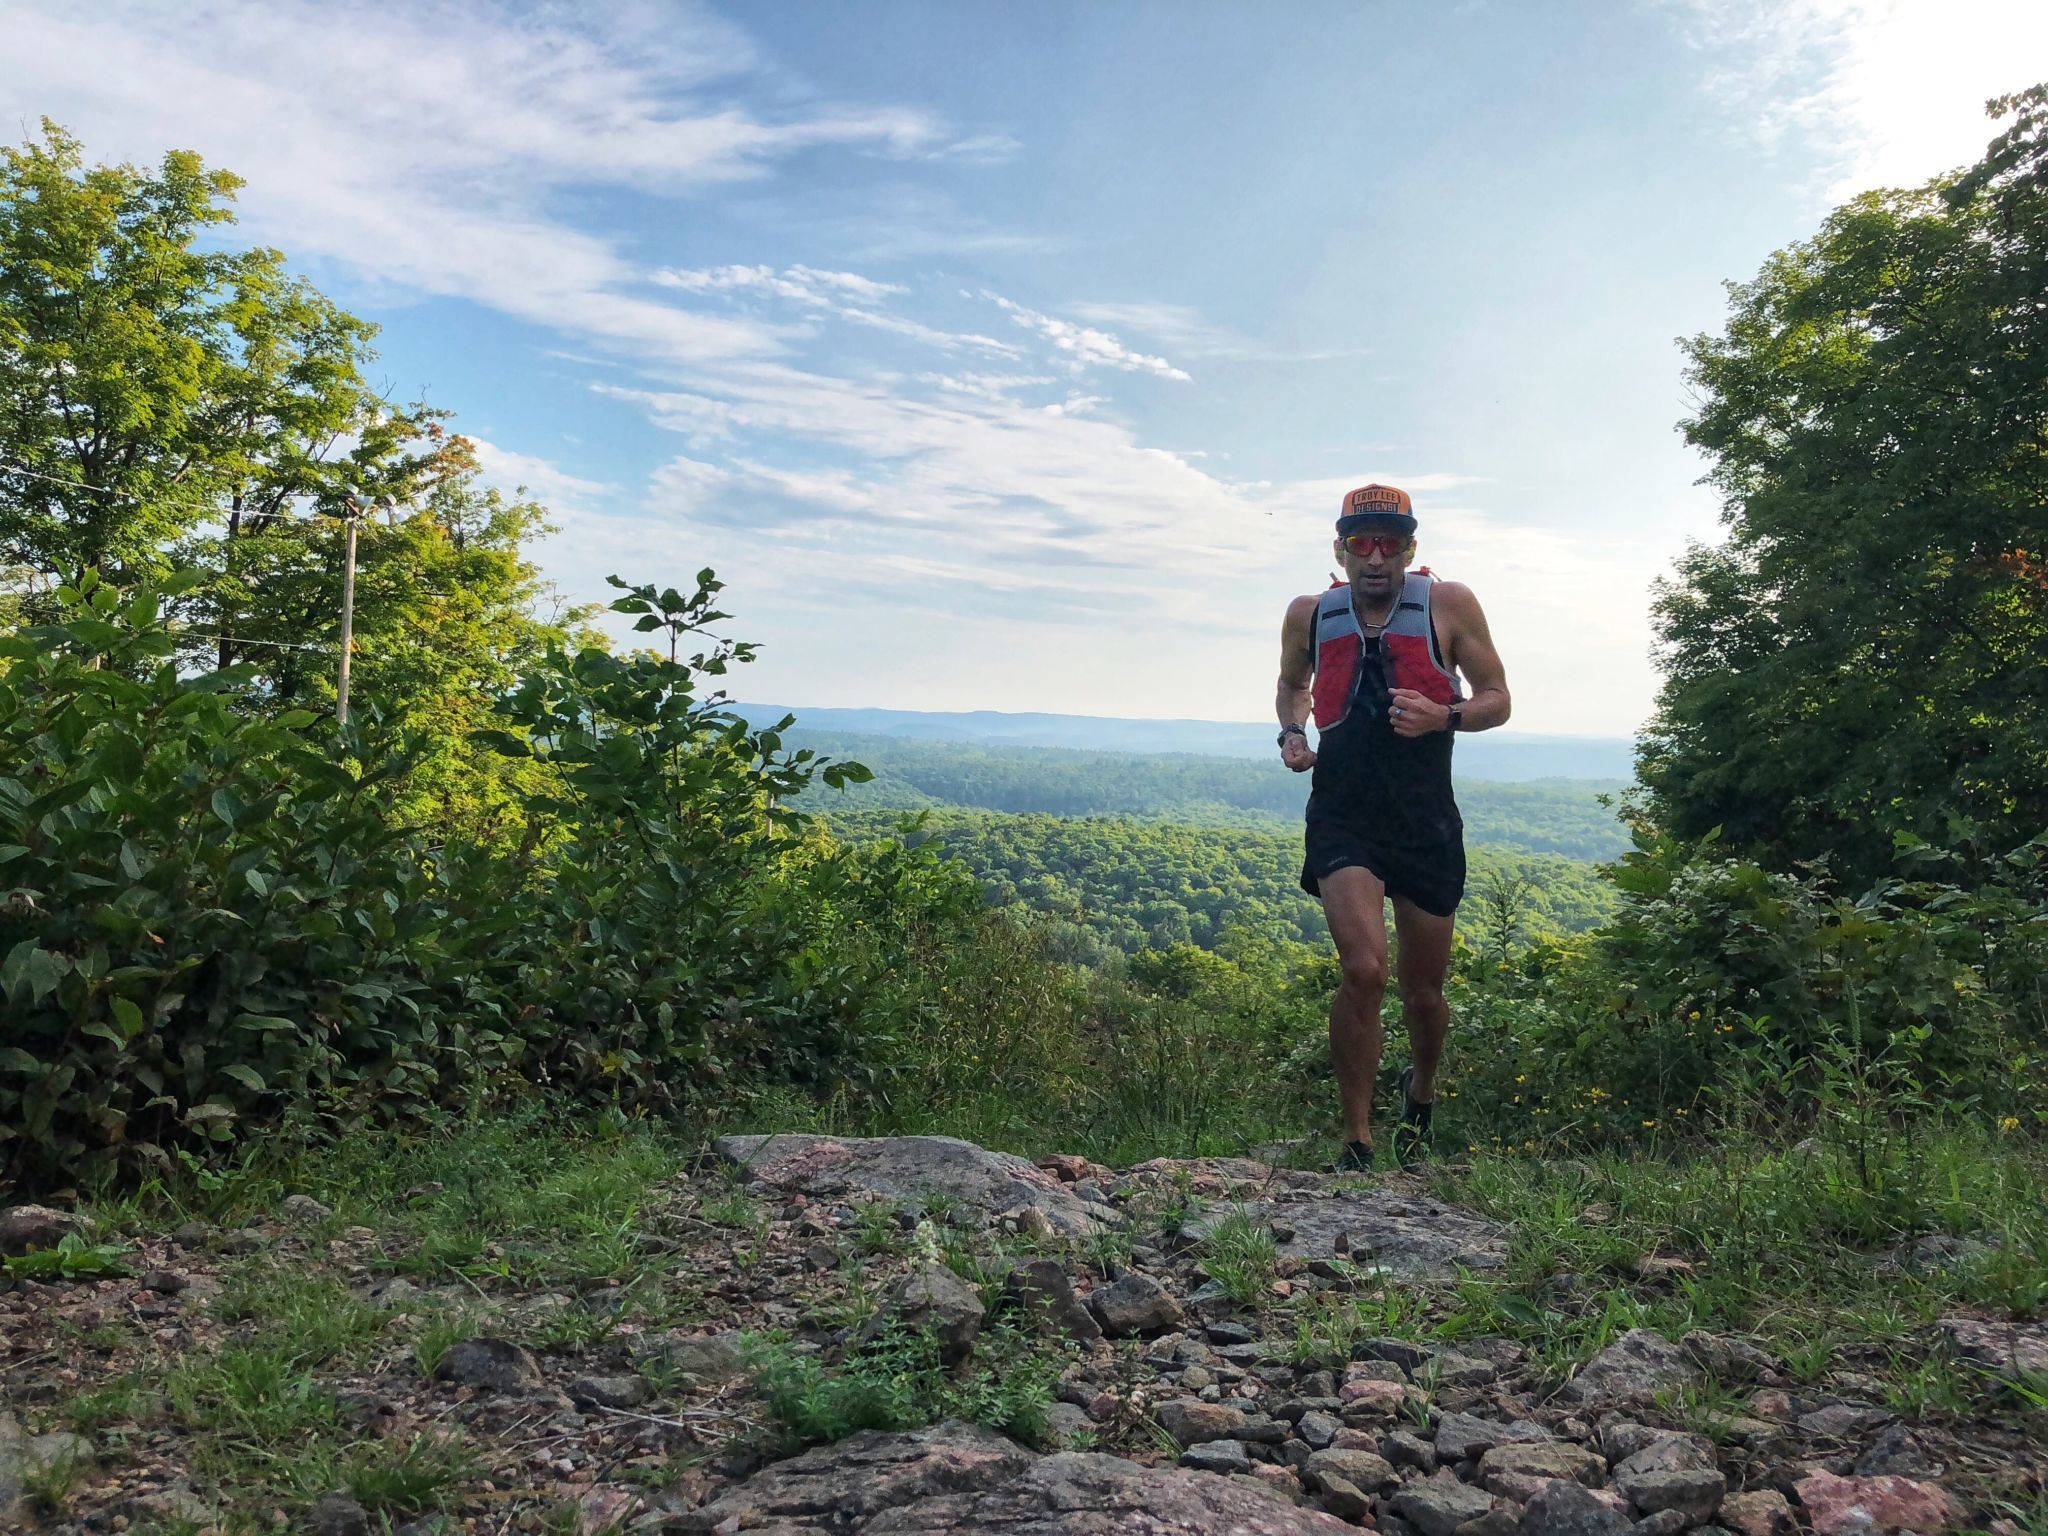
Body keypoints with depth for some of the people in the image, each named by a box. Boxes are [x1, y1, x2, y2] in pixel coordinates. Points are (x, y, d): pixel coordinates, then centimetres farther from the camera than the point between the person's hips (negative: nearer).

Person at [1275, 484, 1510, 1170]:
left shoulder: (1448, 605, -4)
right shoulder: (1309, 615, 2)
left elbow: (1497, 700, 3)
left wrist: (1443, 716, -18)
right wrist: (1291, 734, 1)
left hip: (1426, 824, 1)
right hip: (1342, 819, 0)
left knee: (1424, 992, 11)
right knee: (1364, 971, -21)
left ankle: (1422, 1090, 46)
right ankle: (1357, 1141, -4)